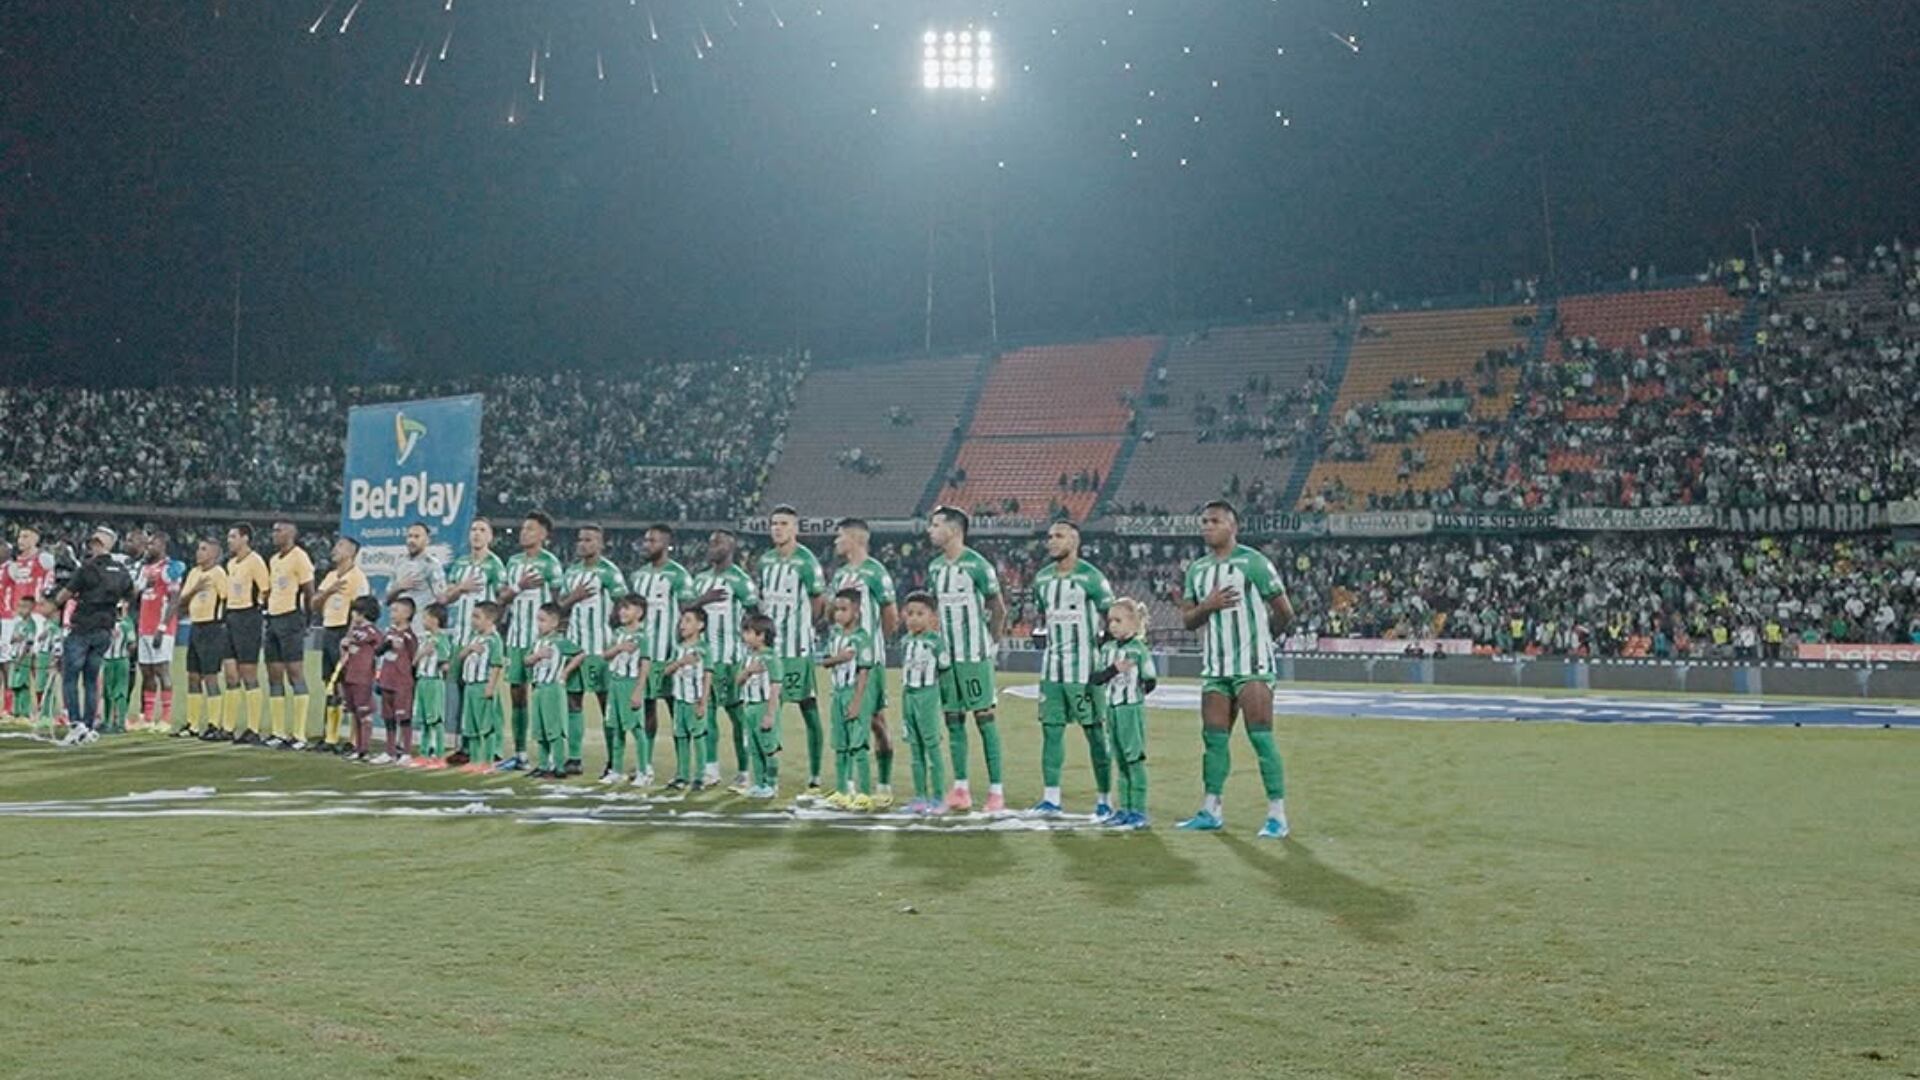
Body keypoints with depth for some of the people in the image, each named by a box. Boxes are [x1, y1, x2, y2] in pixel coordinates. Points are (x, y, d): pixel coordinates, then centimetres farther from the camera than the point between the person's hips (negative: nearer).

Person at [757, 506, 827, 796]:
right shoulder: (766, 561, 11)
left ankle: (815, 777, 2)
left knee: (809, 708, -2)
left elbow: (819, 602, -4)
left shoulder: (806, 561, -9)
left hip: (798, 648, -6)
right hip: (769, 646, 6)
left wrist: (802, 626, 4)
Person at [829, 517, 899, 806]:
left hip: (870, 657, -7)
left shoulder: (875, 572, -9)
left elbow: (891, 617, -7)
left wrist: (872, 640, 5)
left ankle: (884, 786, 3)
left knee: (875, 718, -3)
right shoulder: (840, 574, 14)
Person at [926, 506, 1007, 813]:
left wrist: (990, 642, -3)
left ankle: (996, 790, -3)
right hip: (946, 654, 7)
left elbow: (998, 608, -5)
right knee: (953, 719, 7)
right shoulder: (934, 567, 10)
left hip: (974, 655, -7)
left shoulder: (976, 565, -10)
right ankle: (960, 790, 13)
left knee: (984, 717, -5)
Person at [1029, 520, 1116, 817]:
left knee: (1095, 731, -1)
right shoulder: (1042, 579, 10)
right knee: (1051, 729, 2)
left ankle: (1104, 798, 6)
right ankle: (1050, 798, 6)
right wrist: (1057, 640, 15)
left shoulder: (1090, 577, -9)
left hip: (1084, 667, -6)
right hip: (1052, 667, 6)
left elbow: (1111, 619, -5)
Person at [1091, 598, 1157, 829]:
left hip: (1132, 710, -6)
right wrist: (1114, 669, -13)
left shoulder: (1138, 649, -8)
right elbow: (1096, 678, 2)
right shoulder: (1107, 649, 10)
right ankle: (1124, 807, 17)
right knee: (1119, 760, 11)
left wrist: (1133, 694, 1)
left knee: (1134, 759, -5)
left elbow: (1150, 681, -7)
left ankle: (1139, 810, -2)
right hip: (1112, 709, 6)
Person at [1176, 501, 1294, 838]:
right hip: (1214, 667, 6)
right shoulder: (1196, 569, 12)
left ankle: (1277, 815, -5)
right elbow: (1187, 620, 10)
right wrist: (1207, 606, -9)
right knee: (1214, 739, 8)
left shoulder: (1253, 563, -7)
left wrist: (1258, 634, 9)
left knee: (1261, 737, -8)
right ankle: (1211, 811, 16)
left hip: (1252, 665, -6)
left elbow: (1284, 613, -4)